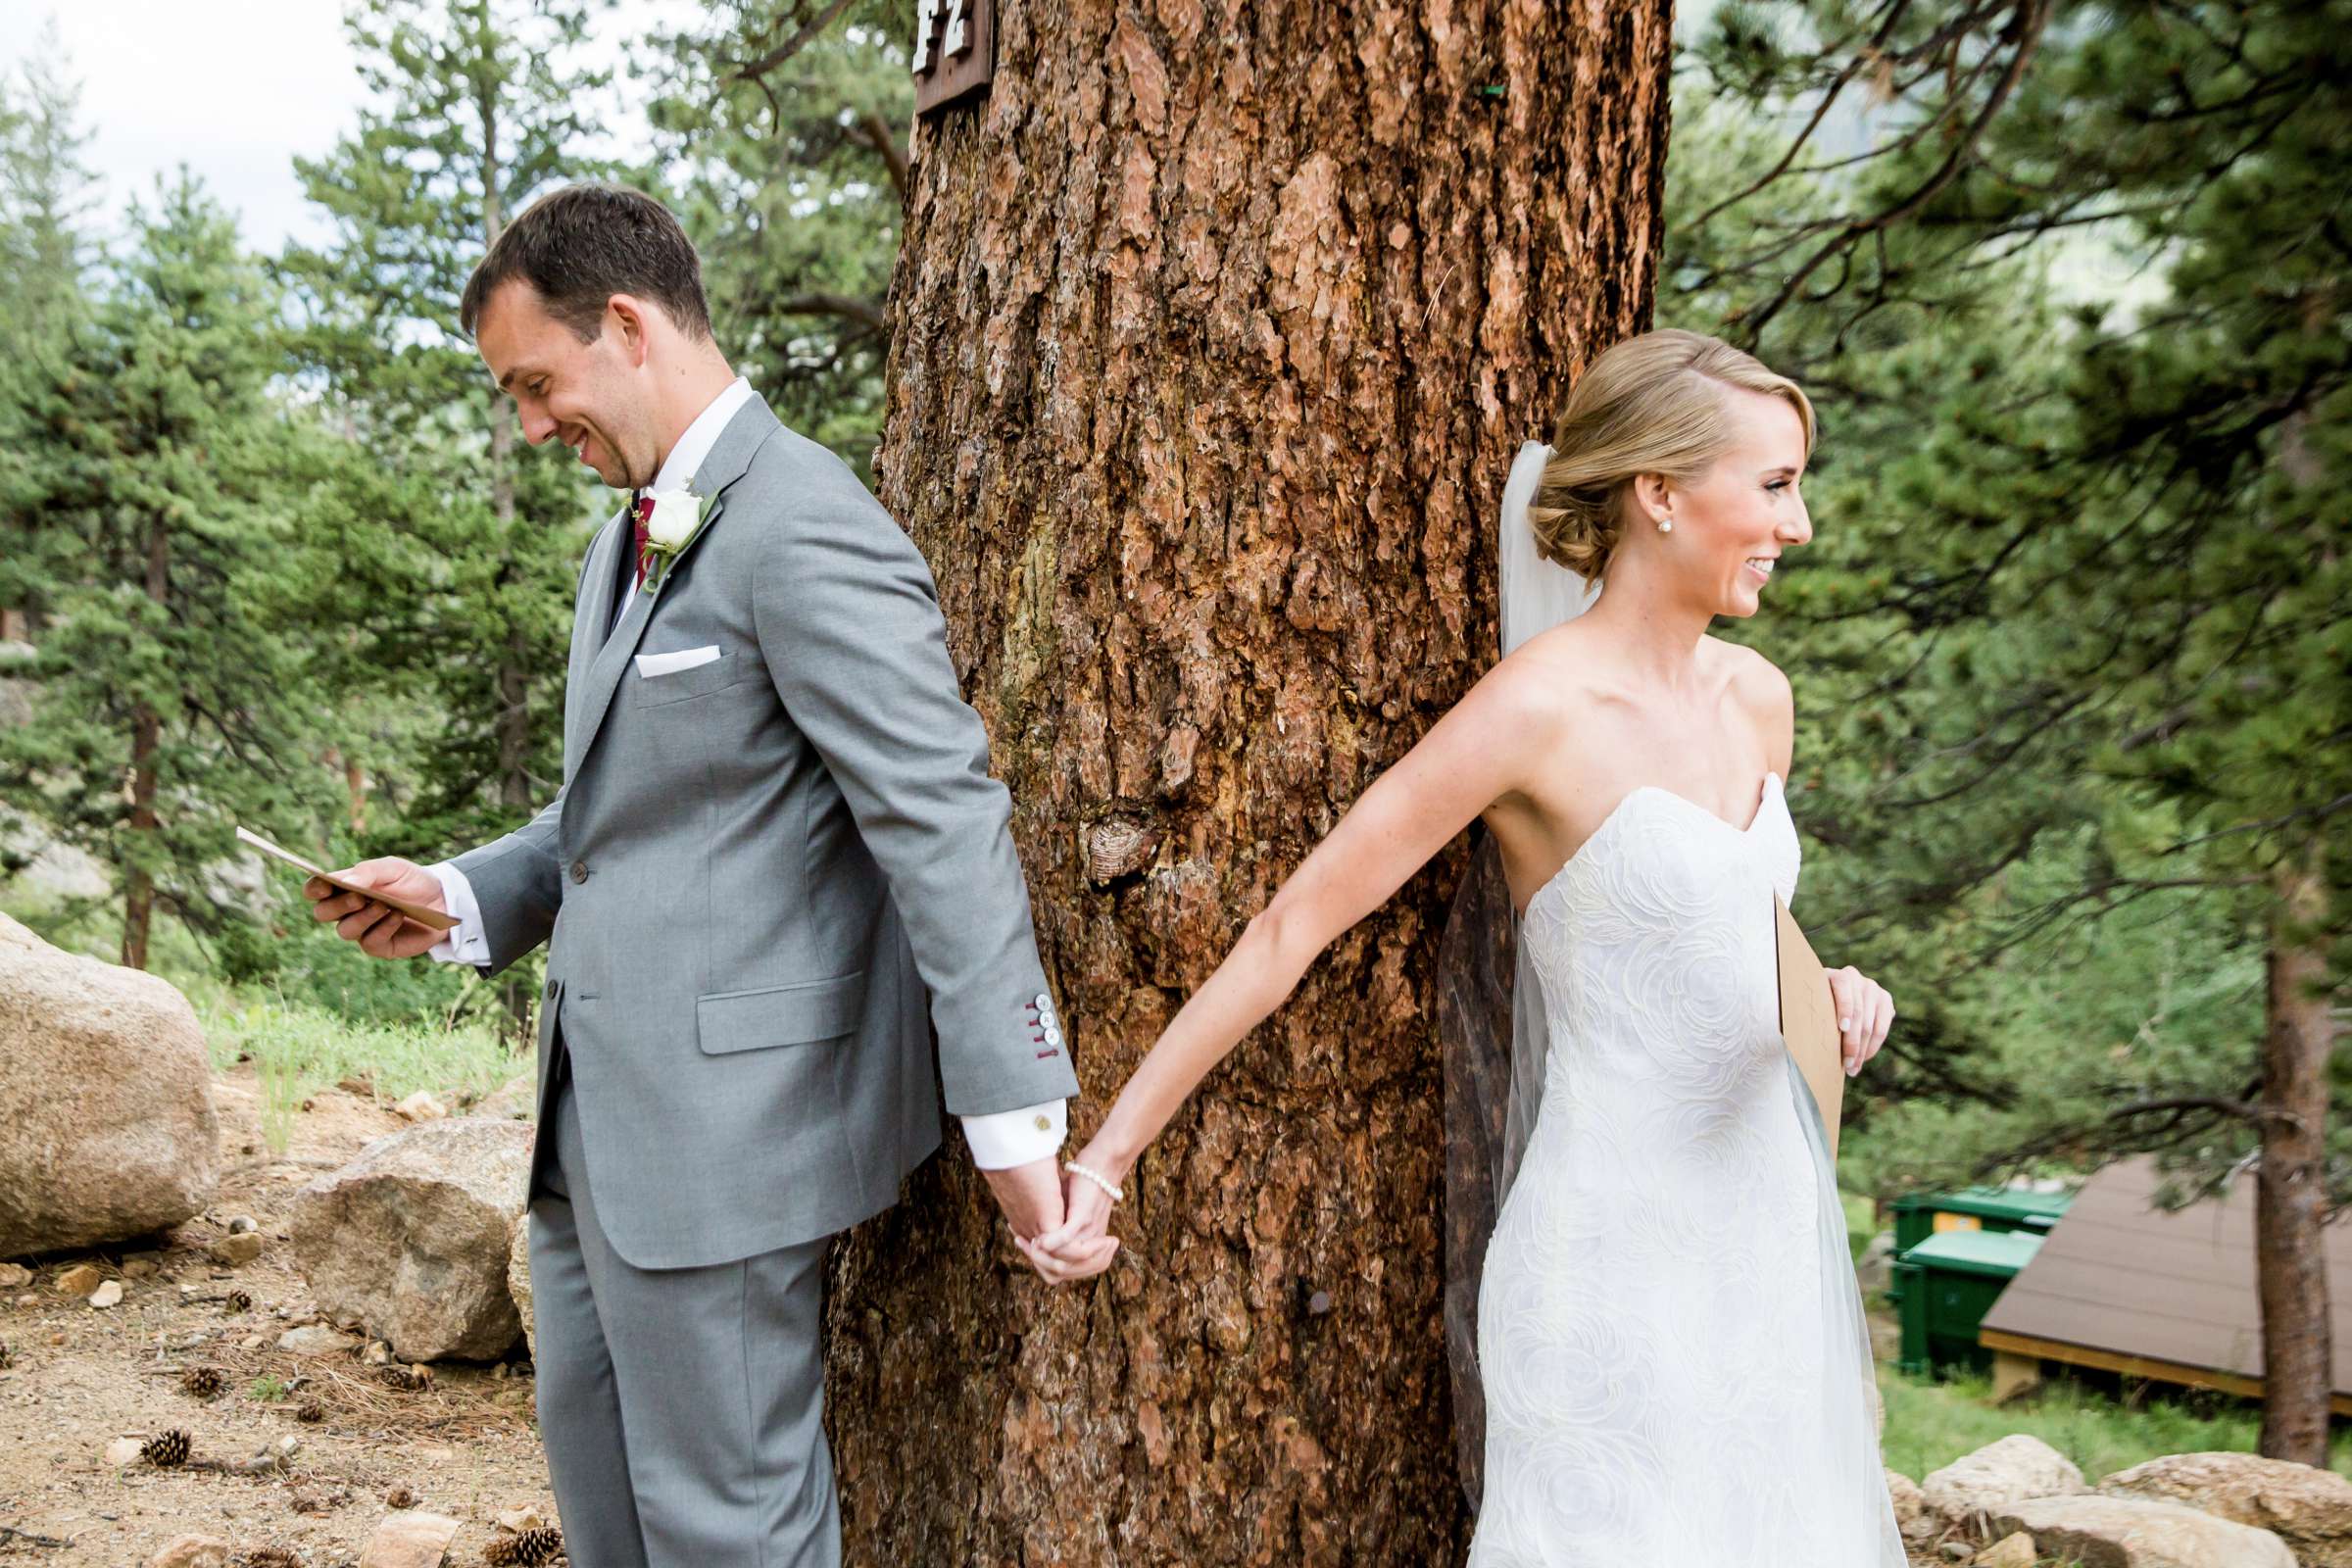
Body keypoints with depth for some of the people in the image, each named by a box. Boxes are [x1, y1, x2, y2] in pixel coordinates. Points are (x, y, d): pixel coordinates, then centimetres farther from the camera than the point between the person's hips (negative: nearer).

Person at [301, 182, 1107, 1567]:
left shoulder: (807, 535, -18)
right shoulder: (634, 537, 15)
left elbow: (947, 827, -22)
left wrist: (1012, 1114, -23)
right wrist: (463, 900, 7)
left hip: (731, 1111, -10)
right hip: (604, 1114, 10)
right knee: (594, 1447, 24)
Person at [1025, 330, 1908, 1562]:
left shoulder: (1756, 698, 6)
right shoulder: (1539, 709, -16)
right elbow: (1291, 927, -15)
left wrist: (1830, 1000, 2)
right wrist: (1107, 1157, -14)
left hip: (1770, 1233, 8)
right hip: (1618, 1263, -7)